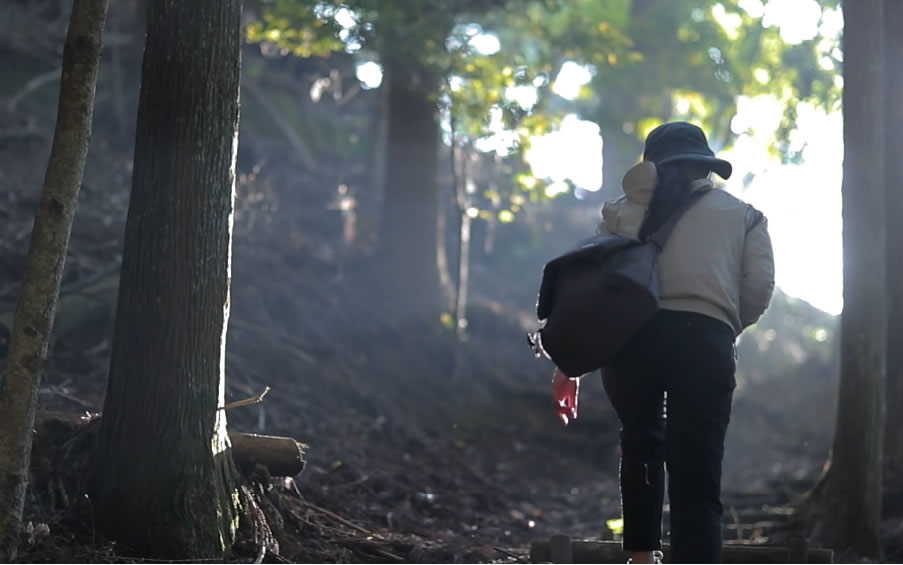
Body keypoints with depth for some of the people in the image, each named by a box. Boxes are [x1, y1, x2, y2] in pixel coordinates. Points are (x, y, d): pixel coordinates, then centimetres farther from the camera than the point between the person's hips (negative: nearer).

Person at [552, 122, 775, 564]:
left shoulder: (624, 210, 24)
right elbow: (759, 288, 7)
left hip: (629, 338, 2)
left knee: (641, 445, 29)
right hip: (703, 341, -2)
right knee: (697, 478, 0)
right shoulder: (742, 215, 22)